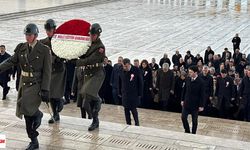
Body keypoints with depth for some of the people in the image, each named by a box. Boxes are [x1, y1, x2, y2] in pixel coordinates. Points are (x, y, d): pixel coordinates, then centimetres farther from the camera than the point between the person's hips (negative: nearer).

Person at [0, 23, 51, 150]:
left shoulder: (44, 50, -7)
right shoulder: (21, 48, 7)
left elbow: (47, 72, -9)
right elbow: (11, 61, 2)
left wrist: (45, 90, -15)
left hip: (36, 84, -5)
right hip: (24, 84, 5)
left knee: (25, 105, -28)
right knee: (27, 113, 8)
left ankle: (38, 114, 7)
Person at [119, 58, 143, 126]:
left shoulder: (136, 71, -11)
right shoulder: (122, 71, -1)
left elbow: (140, 83, -7)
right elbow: (120, 83, 9)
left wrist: (140, 94, -7)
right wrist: (120, 92, 8)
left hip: (134, 94, -4)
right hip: (125, 94, 4)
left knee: (133, 109, -2)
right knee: (126, 110, 7)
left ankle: (137, 123, 16)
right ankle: (128, 124, 18)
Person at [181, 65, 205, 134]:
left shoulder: (200, 82, -14)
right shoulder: (187, 80, -1)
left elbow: (202, 94, -11)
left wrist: (201, 105, -12)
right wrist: (182, 100, 8)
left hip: (195, 104, -4)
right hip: (186, 103, 4)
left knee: (194, 120, 7)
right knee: (183, 117, 1)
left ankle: (193, 133, 22)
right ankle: (187, 131, 20)